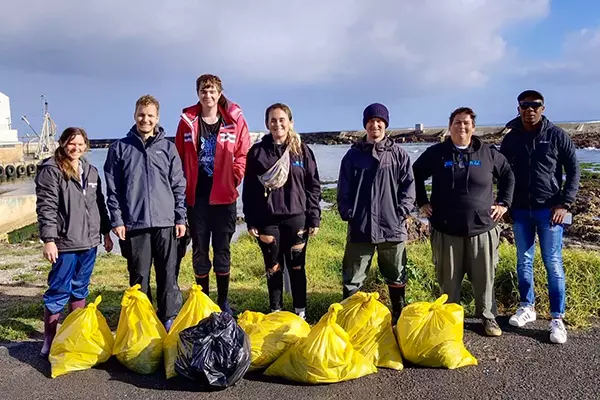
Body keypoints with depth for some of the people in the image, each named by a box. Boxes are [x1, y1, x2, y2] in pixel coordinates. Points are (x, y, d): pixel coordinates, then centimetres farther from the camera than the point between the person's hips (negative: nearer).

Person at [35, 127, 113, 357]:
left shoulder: (91, 171, 13)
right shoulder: (51, 171, -6)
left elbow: (100, 204, 18)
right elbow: (46, 208, -11)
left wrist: (106, 232, 16)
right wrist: (49, 239, -17)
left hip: (89, 242, 6)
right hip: (65, 243, -6)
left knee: (80, 290, 15)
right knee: (59, 292, 0)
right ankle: (49, 340, 11)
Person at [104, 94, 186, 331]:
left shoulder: (168, 148, 8)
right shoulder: (120, 148, 6)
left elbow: (178, 185, 7)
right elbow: (112, 188, 4)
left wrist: (180, 218, 3)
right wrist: (117, 220, -3)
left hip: (165, 223, 0)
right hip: (133, 224, 0)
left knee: (168, 275, 3)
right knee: (139, 276, 7)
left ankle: (169, 319, 13)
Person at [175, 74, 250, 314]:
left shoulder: (235, 121, 0)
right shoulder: (187, 121, 4)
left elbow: (243, 155, 2)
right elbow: (179, 157, 6)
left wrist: (234, 179, -5)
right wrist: (184, 186, 0)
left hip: (223, 195, -1)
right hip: (196, 195, 1)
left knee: (222, 250, 7)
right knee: (199, 250, 10)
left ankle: (223, 302, 21)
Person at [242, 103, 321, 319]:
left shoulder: (302, 150, 3)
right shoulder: (257, 151, 2)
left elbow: (313, 186, 4)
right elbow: (249, 189, 3)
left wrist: (314, 218, -1)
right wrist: (250, 221, -1)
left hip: (296, 217, 0)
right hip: (267, 219, 0)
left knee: (296, 267, 8)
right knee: (273, 268, 10)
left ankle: (300, 311, 22)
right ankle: (275, 312, 24)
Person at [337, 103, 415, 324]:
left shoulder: (398, 153, 4)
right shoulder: (354, 154, 6)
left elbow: (408, 185, 2)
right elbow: (344, 188, 6)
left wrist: (402, 212, -8)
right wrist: (347, 213, -4)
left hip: (392, 226, 0)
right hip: (360, 227, 0)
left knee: (396, 275, 14)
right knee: (352, 277, 4)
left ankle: (399, 315, 31)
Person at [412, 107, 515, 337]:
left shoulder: (488, 153, 2)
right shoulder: (436, 153, 0)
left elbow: (508, 176, 16)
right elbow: (416, 175, 13)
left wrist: (504, 203, 8)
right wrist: (422, 202, 7)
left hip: (482, 229, 1)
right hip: (446, 230, 0)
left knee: (484, 278, 9)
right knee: (448, 280, 9)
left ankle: (488, 317, 27)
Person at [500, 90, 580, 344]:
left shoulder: (557, 136, -3)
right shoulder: (510, 139, 4)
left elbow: (573, 170, -1)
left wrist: (565, 203, -8)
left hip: (549, 209, -3)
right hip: (520, 210, 3)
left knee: (553, 263, -1)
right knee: (523, 262, 11)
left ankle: (557, 318, 7)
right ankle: (527, 307, 26)